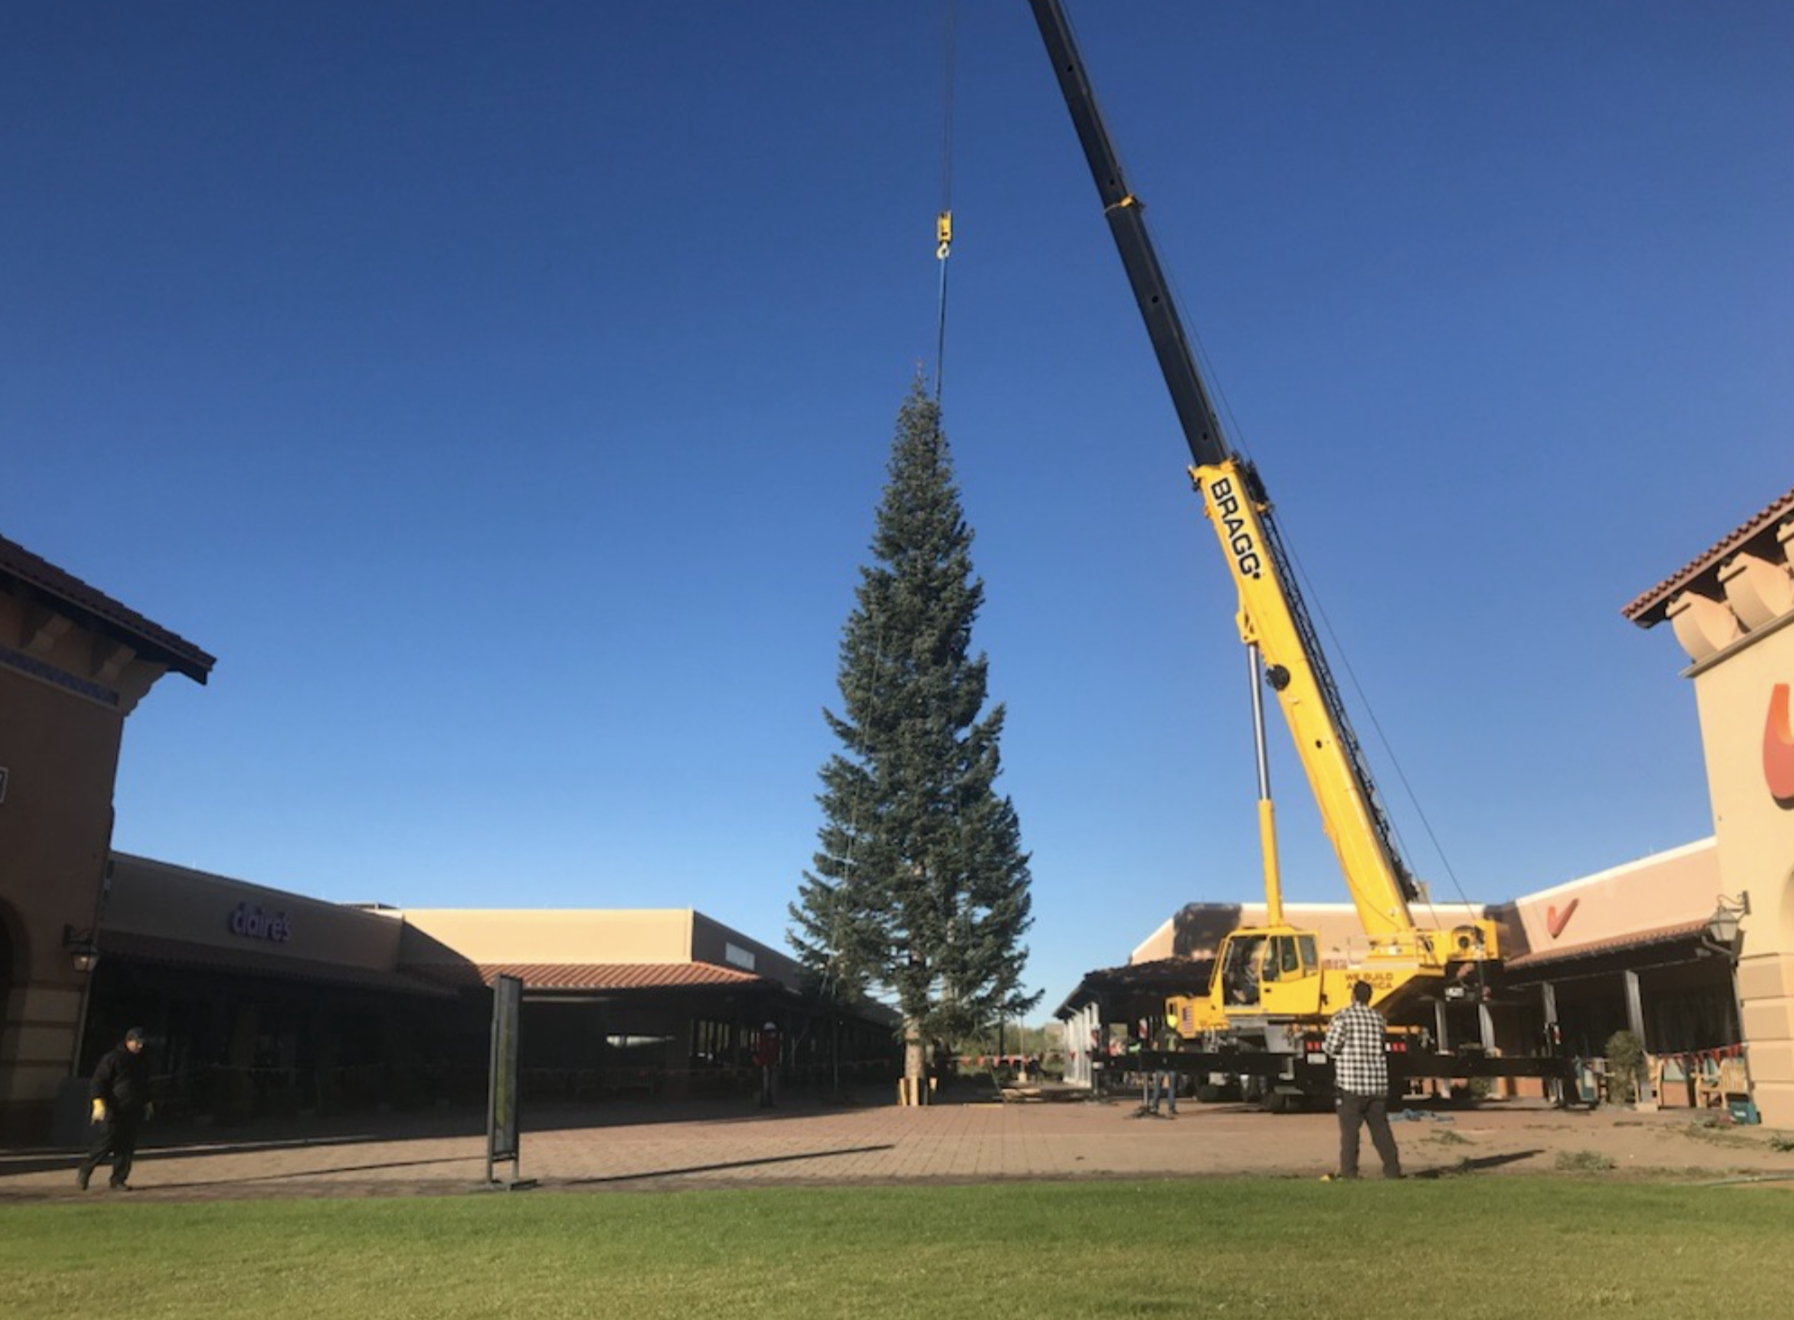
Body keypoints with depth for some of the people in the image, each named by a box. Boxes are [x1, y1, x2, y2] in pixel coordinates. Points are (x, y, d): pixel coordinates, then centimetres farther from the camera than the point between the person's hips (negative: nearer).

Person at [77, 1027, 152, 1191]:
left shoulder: (142, 1061, 15)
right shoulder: (113, 1058, -7)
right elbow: (98, 1081, -10)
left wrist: (146, 1103, 31)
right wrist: (99, 1103, -20)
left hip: (134, 1111, 6)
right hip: (114, 1109, -6)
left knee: (128, 1146, 2)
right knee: (108, 1142, -8)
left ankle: (118, 1180, 8)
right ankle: (84, 1172, 13)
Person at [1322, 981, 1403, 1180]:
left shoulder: (1343, 1017, -8)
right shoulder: (1378, 1018, 8)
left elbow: (1331, 1048, -10)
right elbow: (1382, 1047, 13)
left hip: (1351, 1083, -5)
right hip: (1378, 1083, 5)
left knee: (1349, 1130, -1)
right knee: (1380, 1128, 12)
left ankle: (1348, 1173, -2)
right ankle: (1393, 1170, 11)